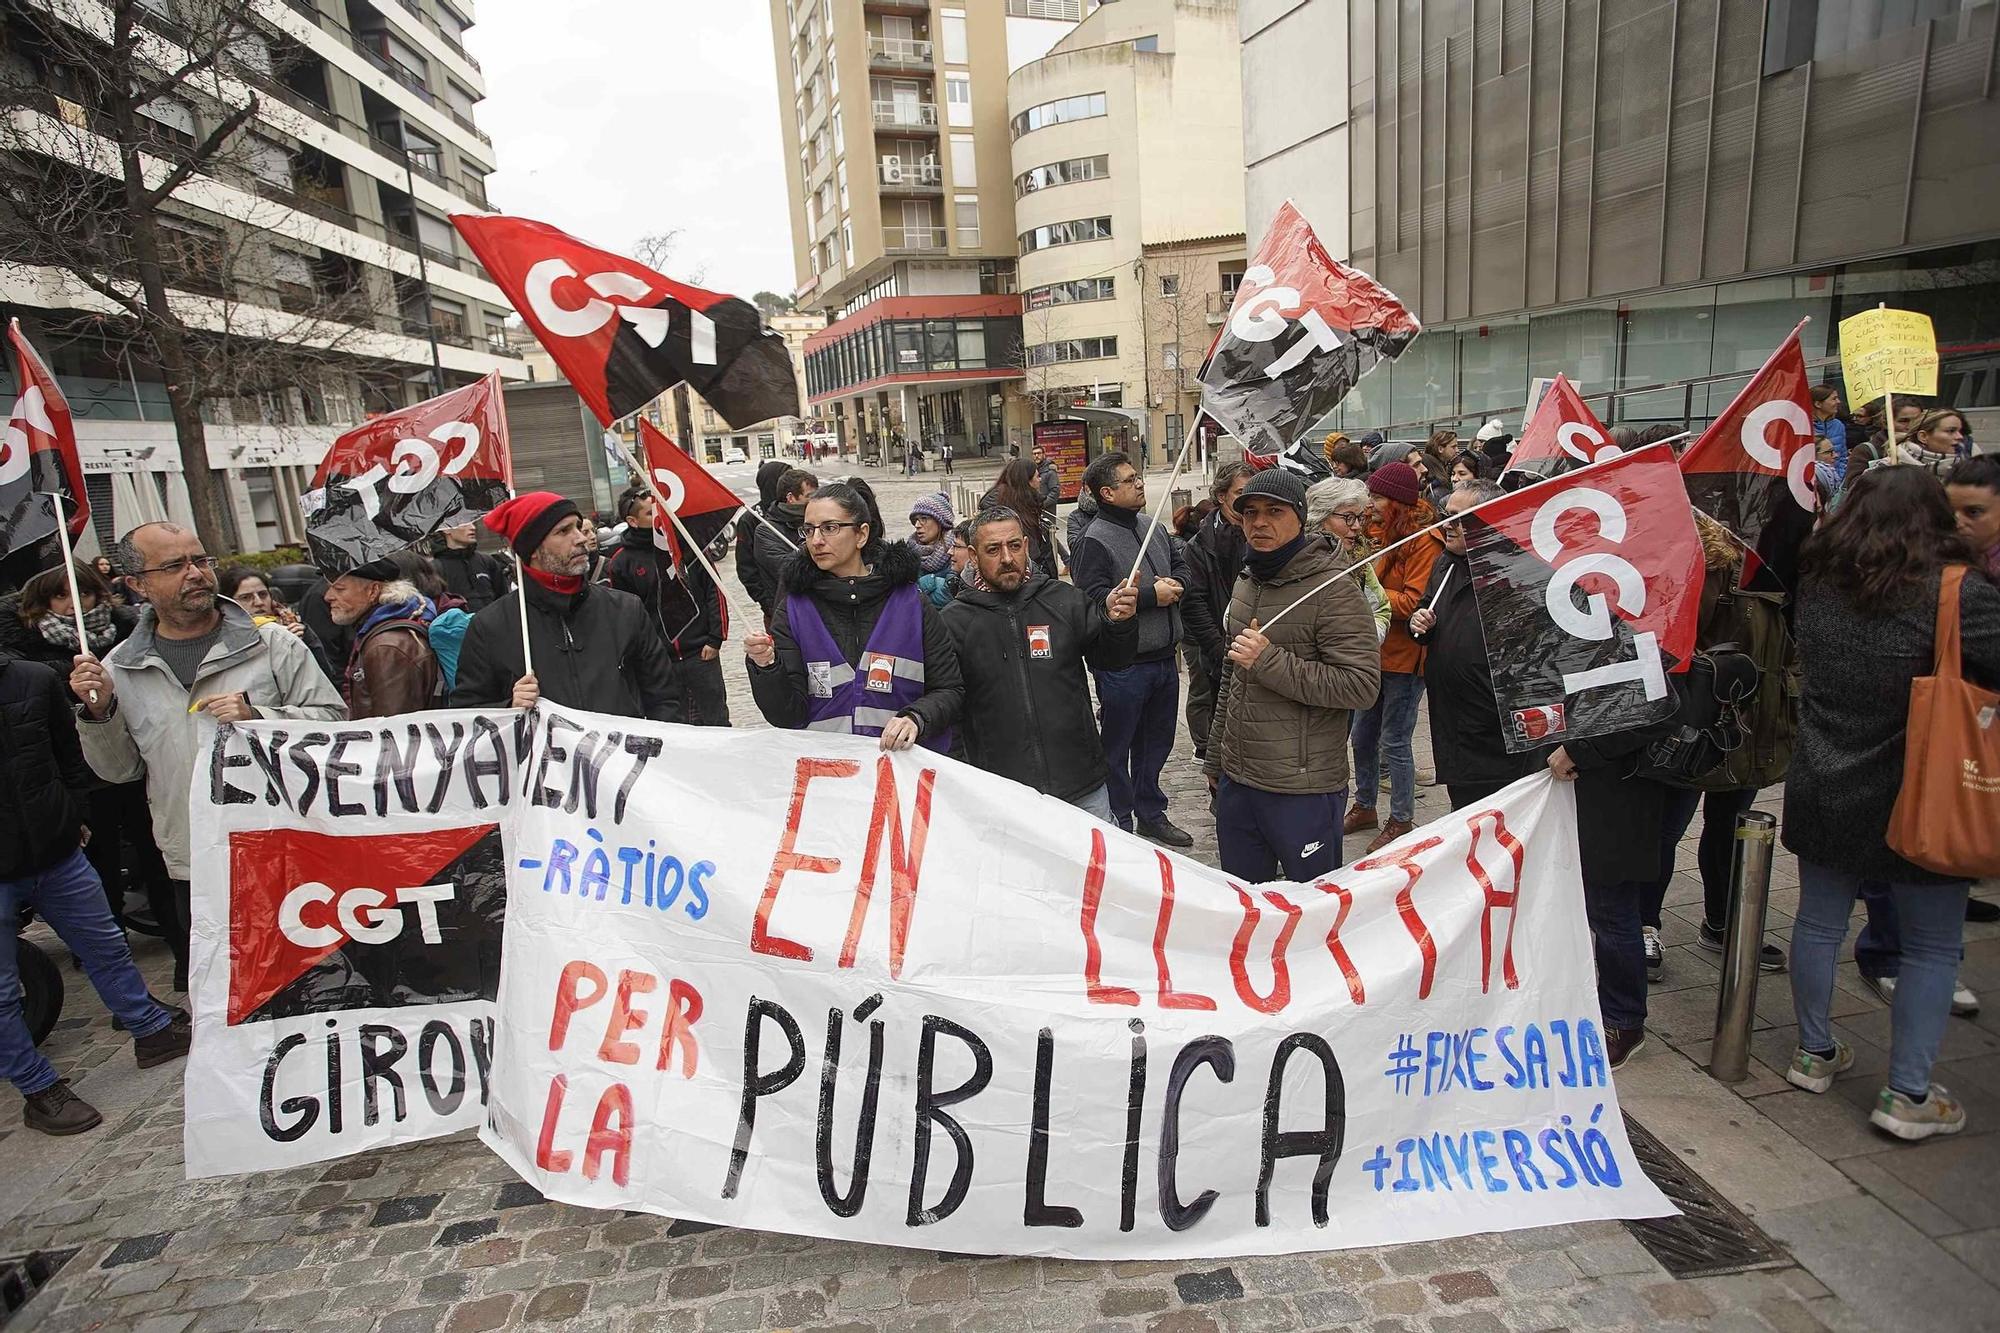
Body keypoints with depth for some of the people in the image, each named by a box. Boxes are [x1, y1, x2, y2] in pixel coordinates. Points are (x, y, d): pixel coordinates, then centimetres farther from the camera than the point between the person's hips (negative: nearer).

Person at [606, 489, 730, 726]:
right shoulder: (622, 562, -2)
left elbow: (713, 590, 3)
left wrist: (715, 638, -3)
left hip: (702, 653, 1)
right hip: (658, 662, -1)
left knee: (716, 724, 10)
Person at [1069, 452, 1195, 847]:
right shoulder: (1093, 542, -14)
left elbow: (1181, 564, 20)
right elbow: (1094, 599, -24)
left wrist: (1175, 585, -4)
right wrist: (1151, 595, -20)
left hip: (1163, 659, 8)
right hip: (1124, 664, -8)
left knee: (1156, 742, 20)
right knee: (1117, 747, 5)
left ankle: (1151, 814, 36)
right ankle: (1119, 822, 19)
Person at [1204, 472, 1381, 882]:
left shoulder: (1333, 589, -14)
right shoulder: (1246, 581, 11)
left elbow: (1362, 685, -21)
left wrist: (1269, 661, -23)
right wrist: (1215, 757, 22)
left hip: (1303, 790, -7)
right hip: (1235, 780, 7)